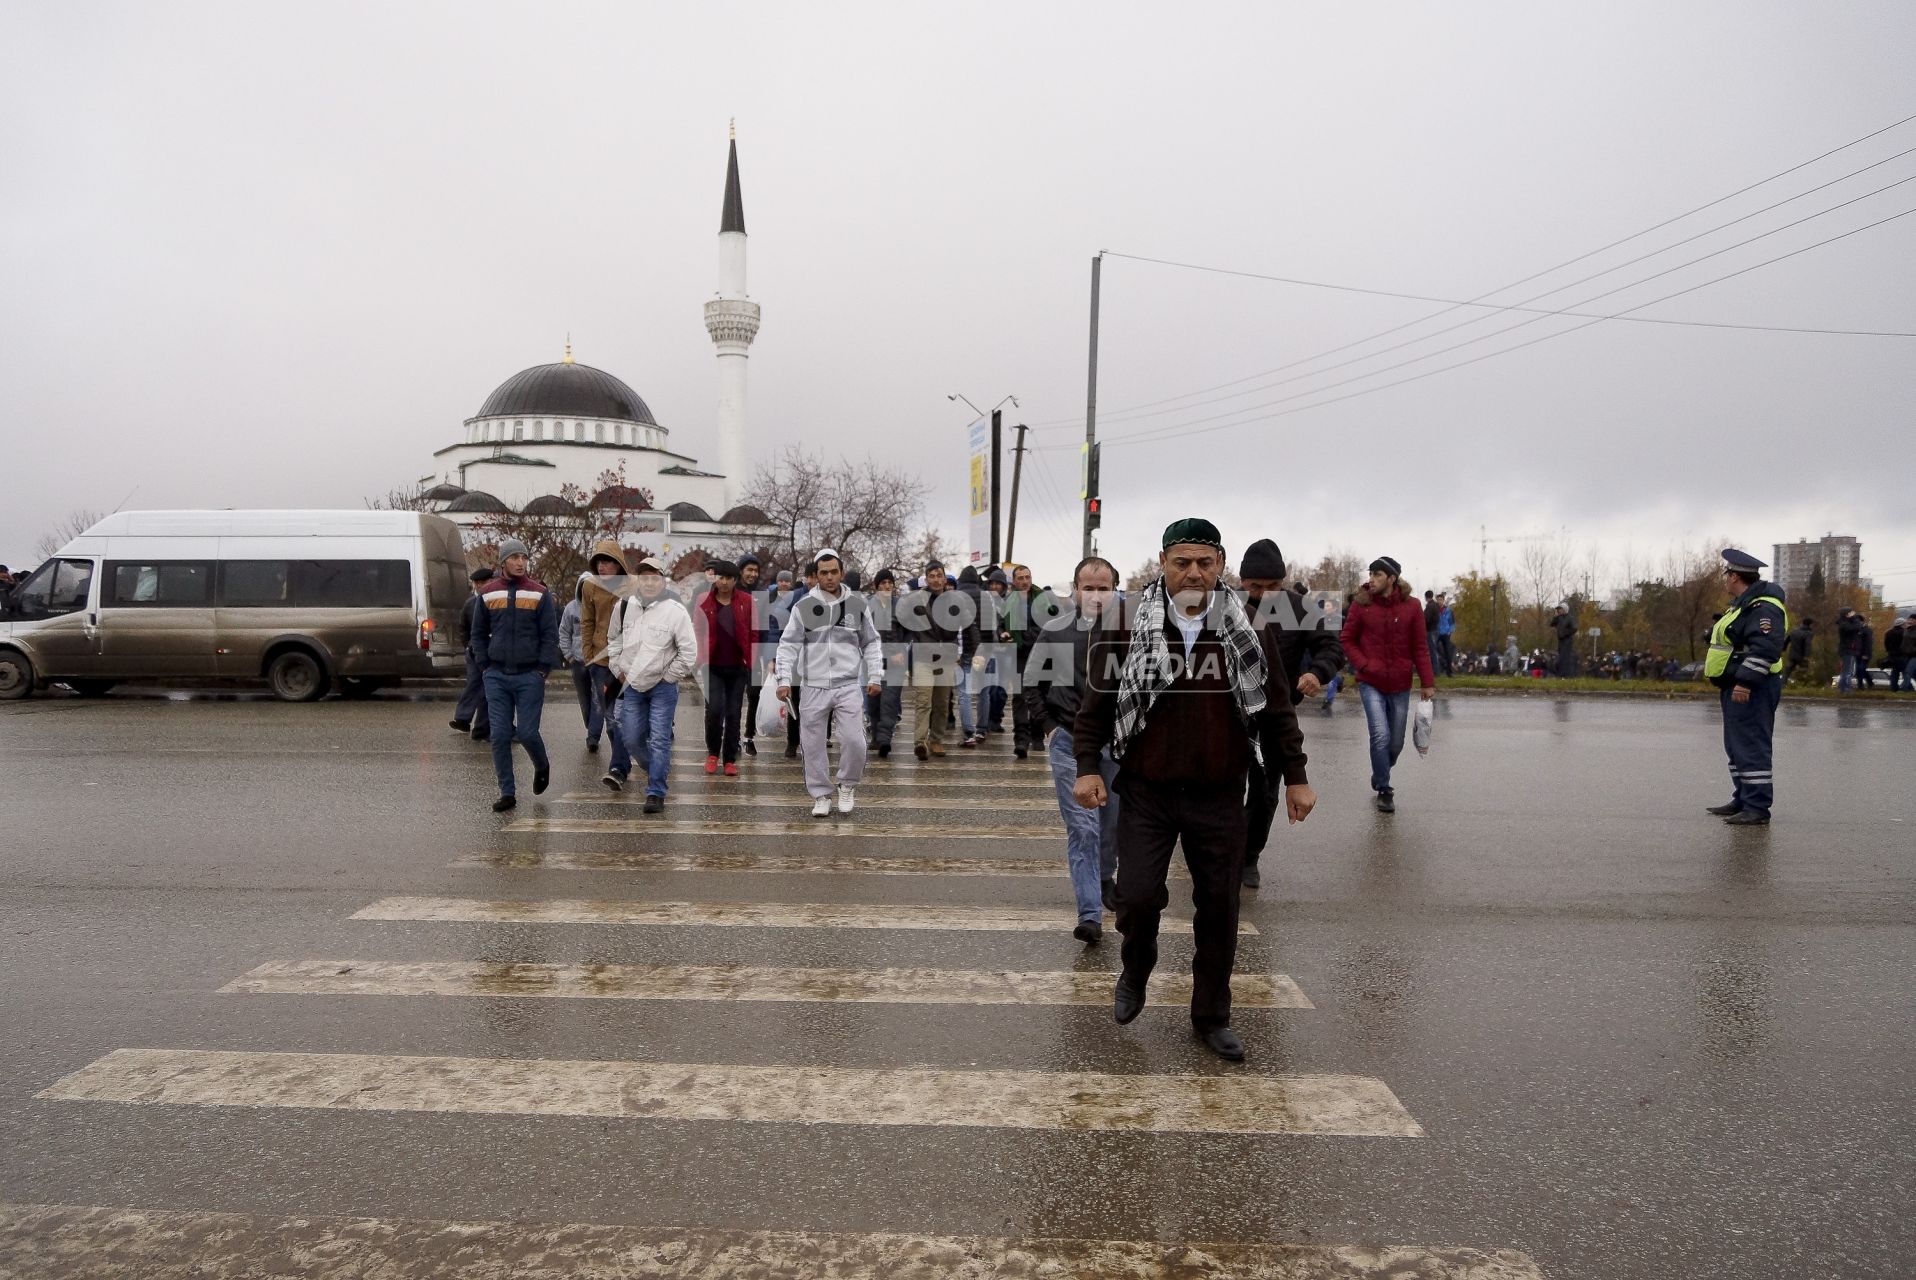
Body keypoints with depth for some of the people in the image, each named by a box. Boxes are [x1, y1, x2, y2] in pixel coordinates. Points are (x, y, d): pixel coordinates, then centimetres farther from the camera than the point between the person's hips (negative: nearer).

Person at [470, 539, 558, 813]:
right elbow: (478, 633, 14)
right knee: (499, 736, 0)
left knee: (527, 732, -4)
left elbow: (550, 635, -1)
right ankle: (507, 792, 9)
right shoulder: (488, 594, 6)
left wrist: (543, 670, -7)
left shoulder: (539, 594, 0)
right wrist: (486, 665, 4)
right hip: (497, 677, 2)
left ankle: (542, 767, 27)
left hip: (530, 676, -2)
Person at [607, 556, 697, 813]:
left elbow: (689, 653, -11)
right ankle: (655, 772, 34)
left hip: (663, 687, -5)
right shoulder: (626, 607, 2)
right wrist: (619, 671, 10)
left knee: (659, 740, -5)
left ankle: (656, 792, 2)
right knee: (632, 739, 9)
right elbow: (613, 640, 17)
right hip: (633, 686, 5)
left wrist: (667, 677, -9)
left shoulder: (675, 611, -12)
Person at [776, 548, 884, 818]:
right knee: (813, 745, 4)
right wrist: (784, 680, -5)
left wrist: (875, 677, 5)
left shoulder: (858, 604, 4)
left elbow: (871, 644, 11)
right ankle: (821, 795, 20)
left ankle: (848, 785, 16)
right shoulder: (803, 606, 1)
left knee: (854, 740, -10)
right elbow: (789, 645, 3)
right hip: (813, 687, 0)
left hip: (849, 686, 0)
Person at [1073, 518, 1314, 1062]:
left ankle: (1212, 1016, 26)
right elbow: (1095, 703, 2)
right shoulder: (1129, 627, -3)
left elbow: (1277, 707, 9)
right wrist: (1088, 766, -8)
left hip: (1219, 797, 2)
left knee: (1219, 906, 8)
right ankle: (1135, 974, 25)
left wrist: (1295, 776, 9)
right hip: (1147, 793, -1)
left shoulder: (1247, 631, 2)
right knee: (1138, 896, -8)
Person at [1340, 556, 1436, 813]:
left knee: (1396, 744, 10)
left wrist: (1428, 682, -2)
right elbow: (1347, 640, 2)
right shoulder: (1361, 604, -6)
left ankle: (1379, 776, 39)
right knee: (1380, 736, -15)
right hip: (1370, 683, -2)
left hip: (1400, 685, 2)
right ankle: (1384, 790, 2)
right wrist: (1363, 665, -12)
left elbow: (1420, 647, 1)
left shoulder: (1410, 605, -3)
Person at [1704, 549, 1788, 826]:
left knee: (1751, 748, -10)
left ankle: (1757, 809, -8)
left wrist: (1745, 681, -28)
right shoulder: (1743, 604, 18)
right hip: (1738, 687, 11)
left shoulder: (1763, 608, -17)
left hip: (1751, 690, -11)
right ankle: (1741, 800, 24)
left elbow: (1764, 649, -26)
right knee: (1737, 748, 16)